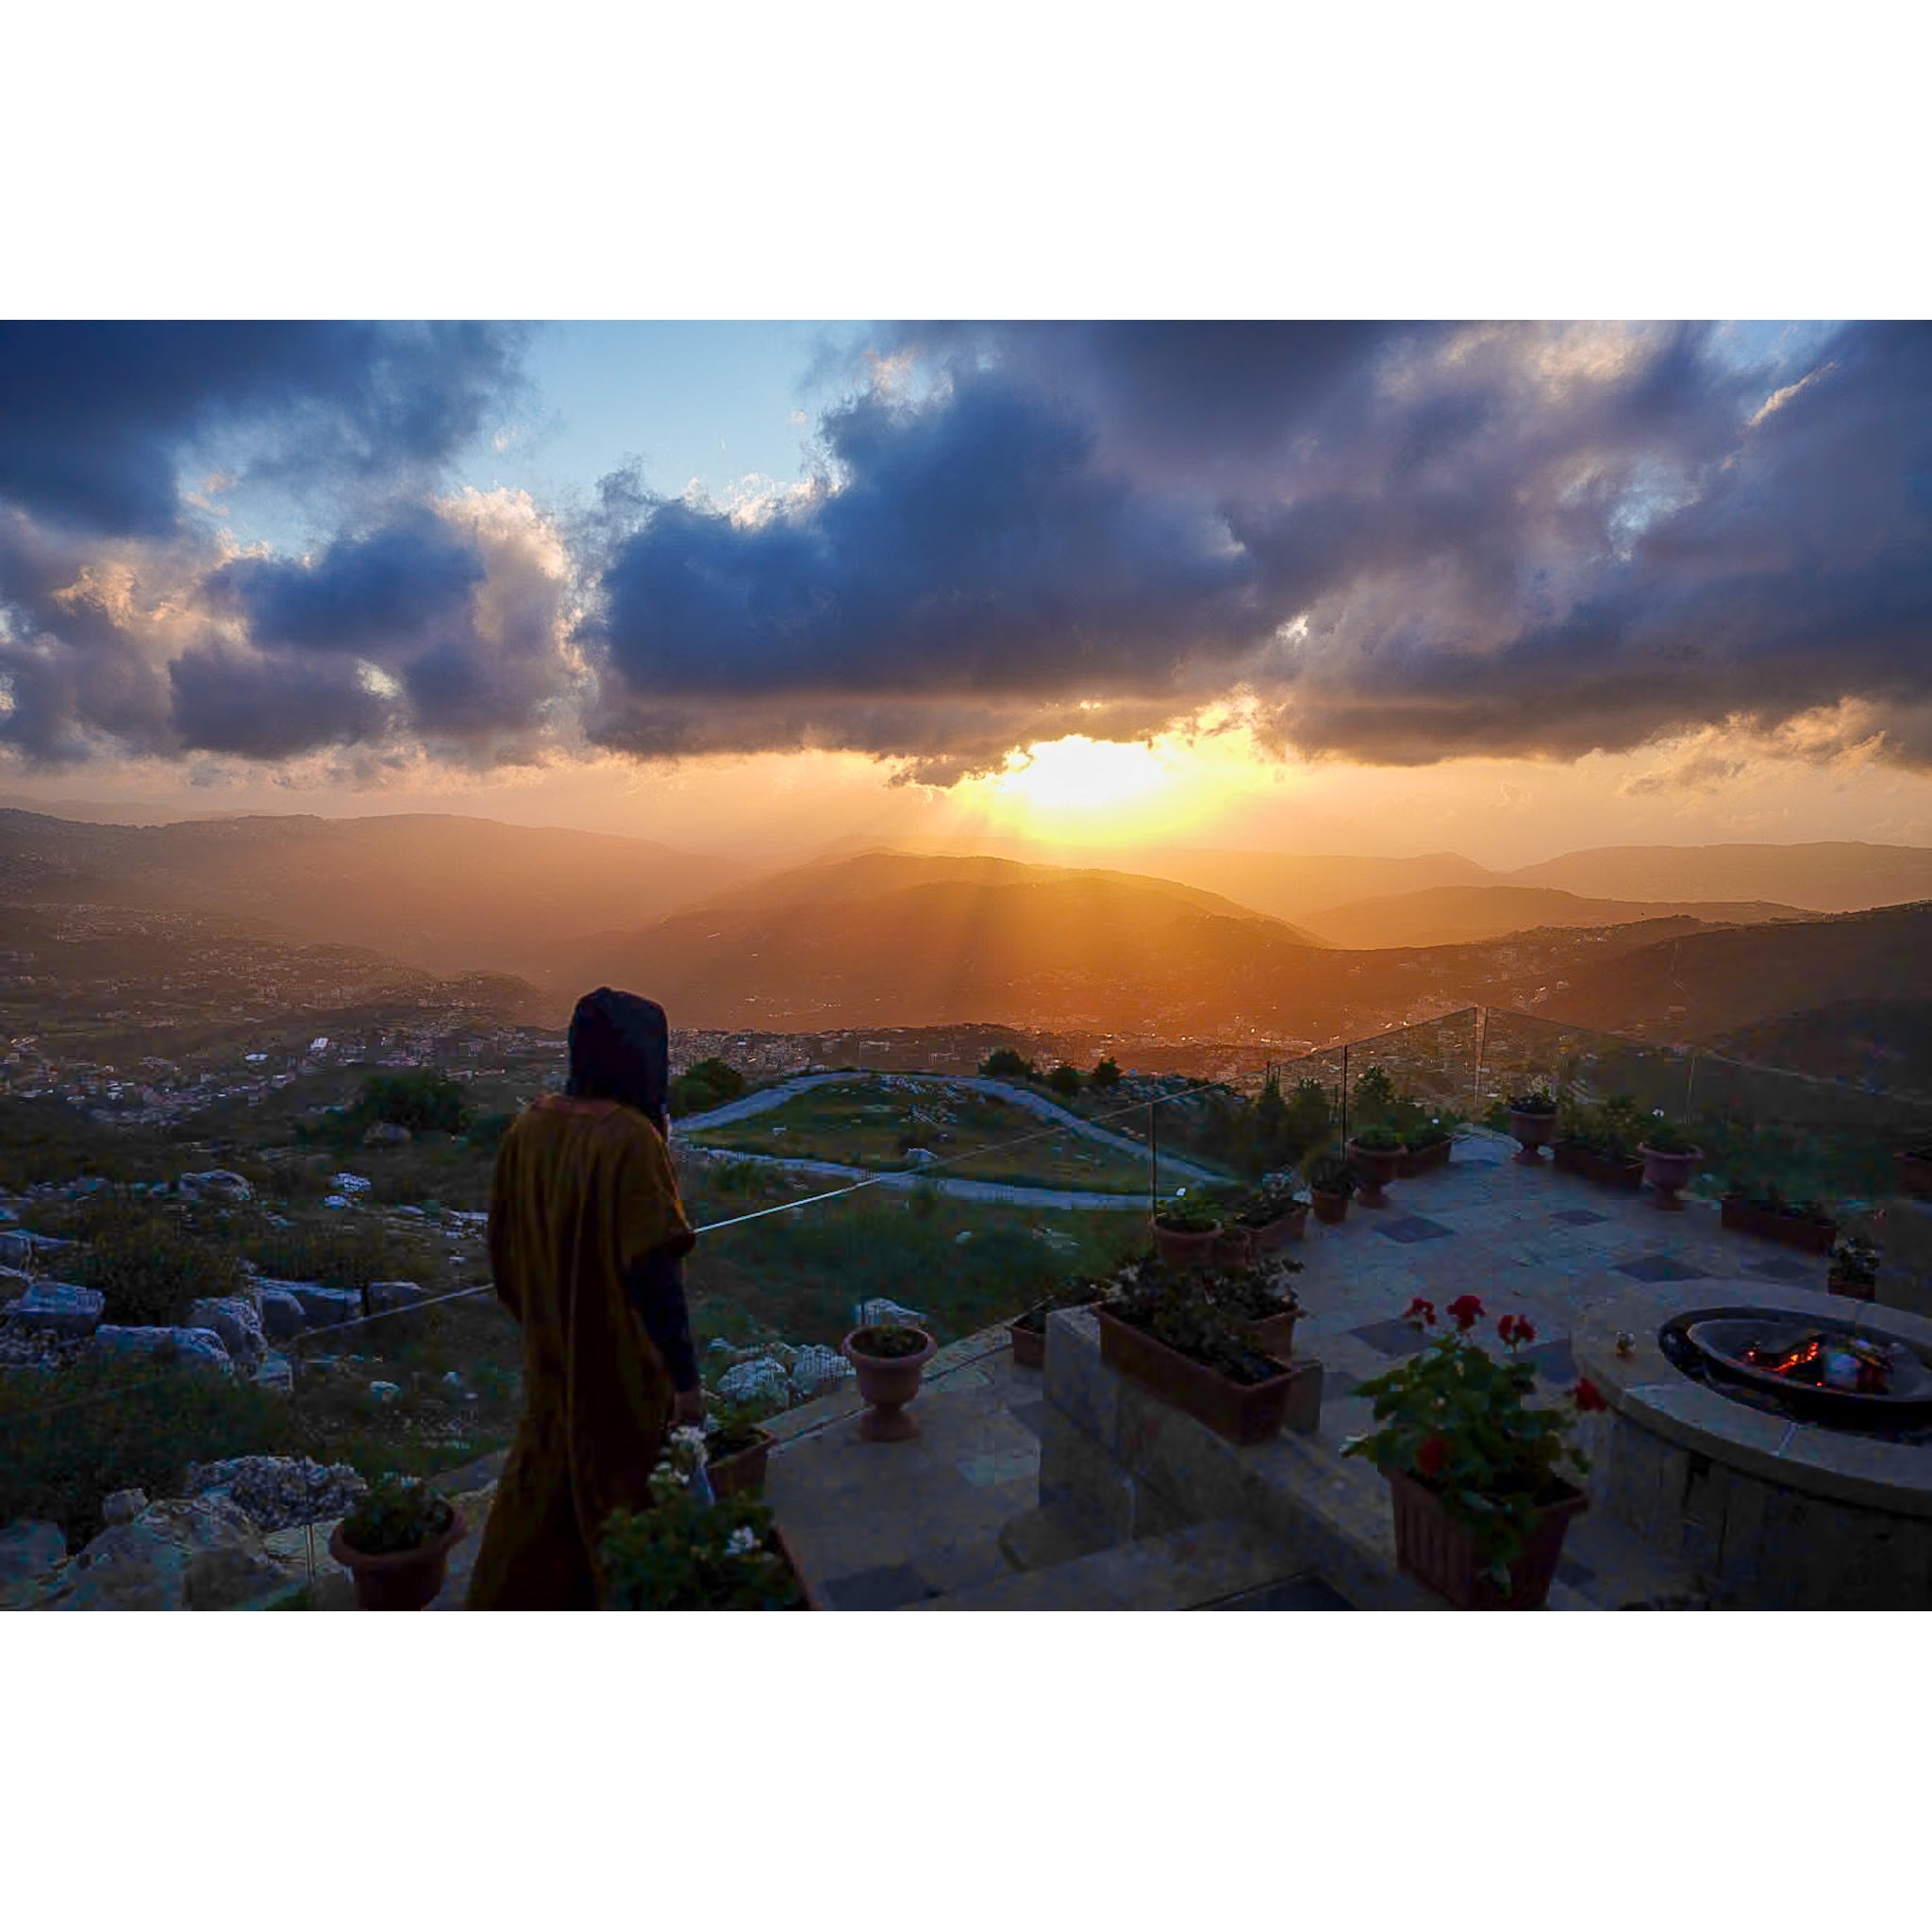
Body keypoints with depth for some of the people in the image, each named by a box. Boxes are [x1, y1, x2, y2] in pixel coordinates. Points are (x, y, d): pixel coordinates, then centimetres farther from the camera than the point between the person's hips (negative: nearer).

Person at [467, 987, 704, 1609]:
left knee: (543, 1488, 23)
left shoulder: (528, 1127, -4)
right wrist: (685, 1377, -19)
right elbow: (656, 1270, -26)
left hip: (550, 1361, 6)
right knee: (624, 1491, 14)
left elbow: (504, 1249, 6)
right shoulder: (629, 1139, -26)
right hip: (619, 1366, -6)